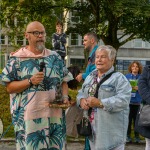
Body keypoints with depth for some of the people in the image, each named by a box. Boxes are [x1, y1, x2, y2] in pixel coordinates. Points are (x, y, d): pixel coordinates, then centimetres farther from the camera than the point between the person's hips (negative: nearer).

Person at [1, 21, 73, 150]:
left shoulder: (55, 57, 10)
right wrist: (30, 81, -16)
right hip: (28, 116, -3)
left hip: (54, 114, 4)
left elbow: (63, 81, 14)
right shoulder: (17, 59, -2)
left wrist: (65, 97, -4)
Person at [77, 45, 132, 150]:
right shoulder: (90, 77, 15)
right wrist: (82, 100, -6)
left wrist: (100, 103, -25)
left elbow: (123, 100, -22)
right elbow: (81, 93, 18)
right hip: (92, 126, 7)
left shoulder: (119, 78, -10)